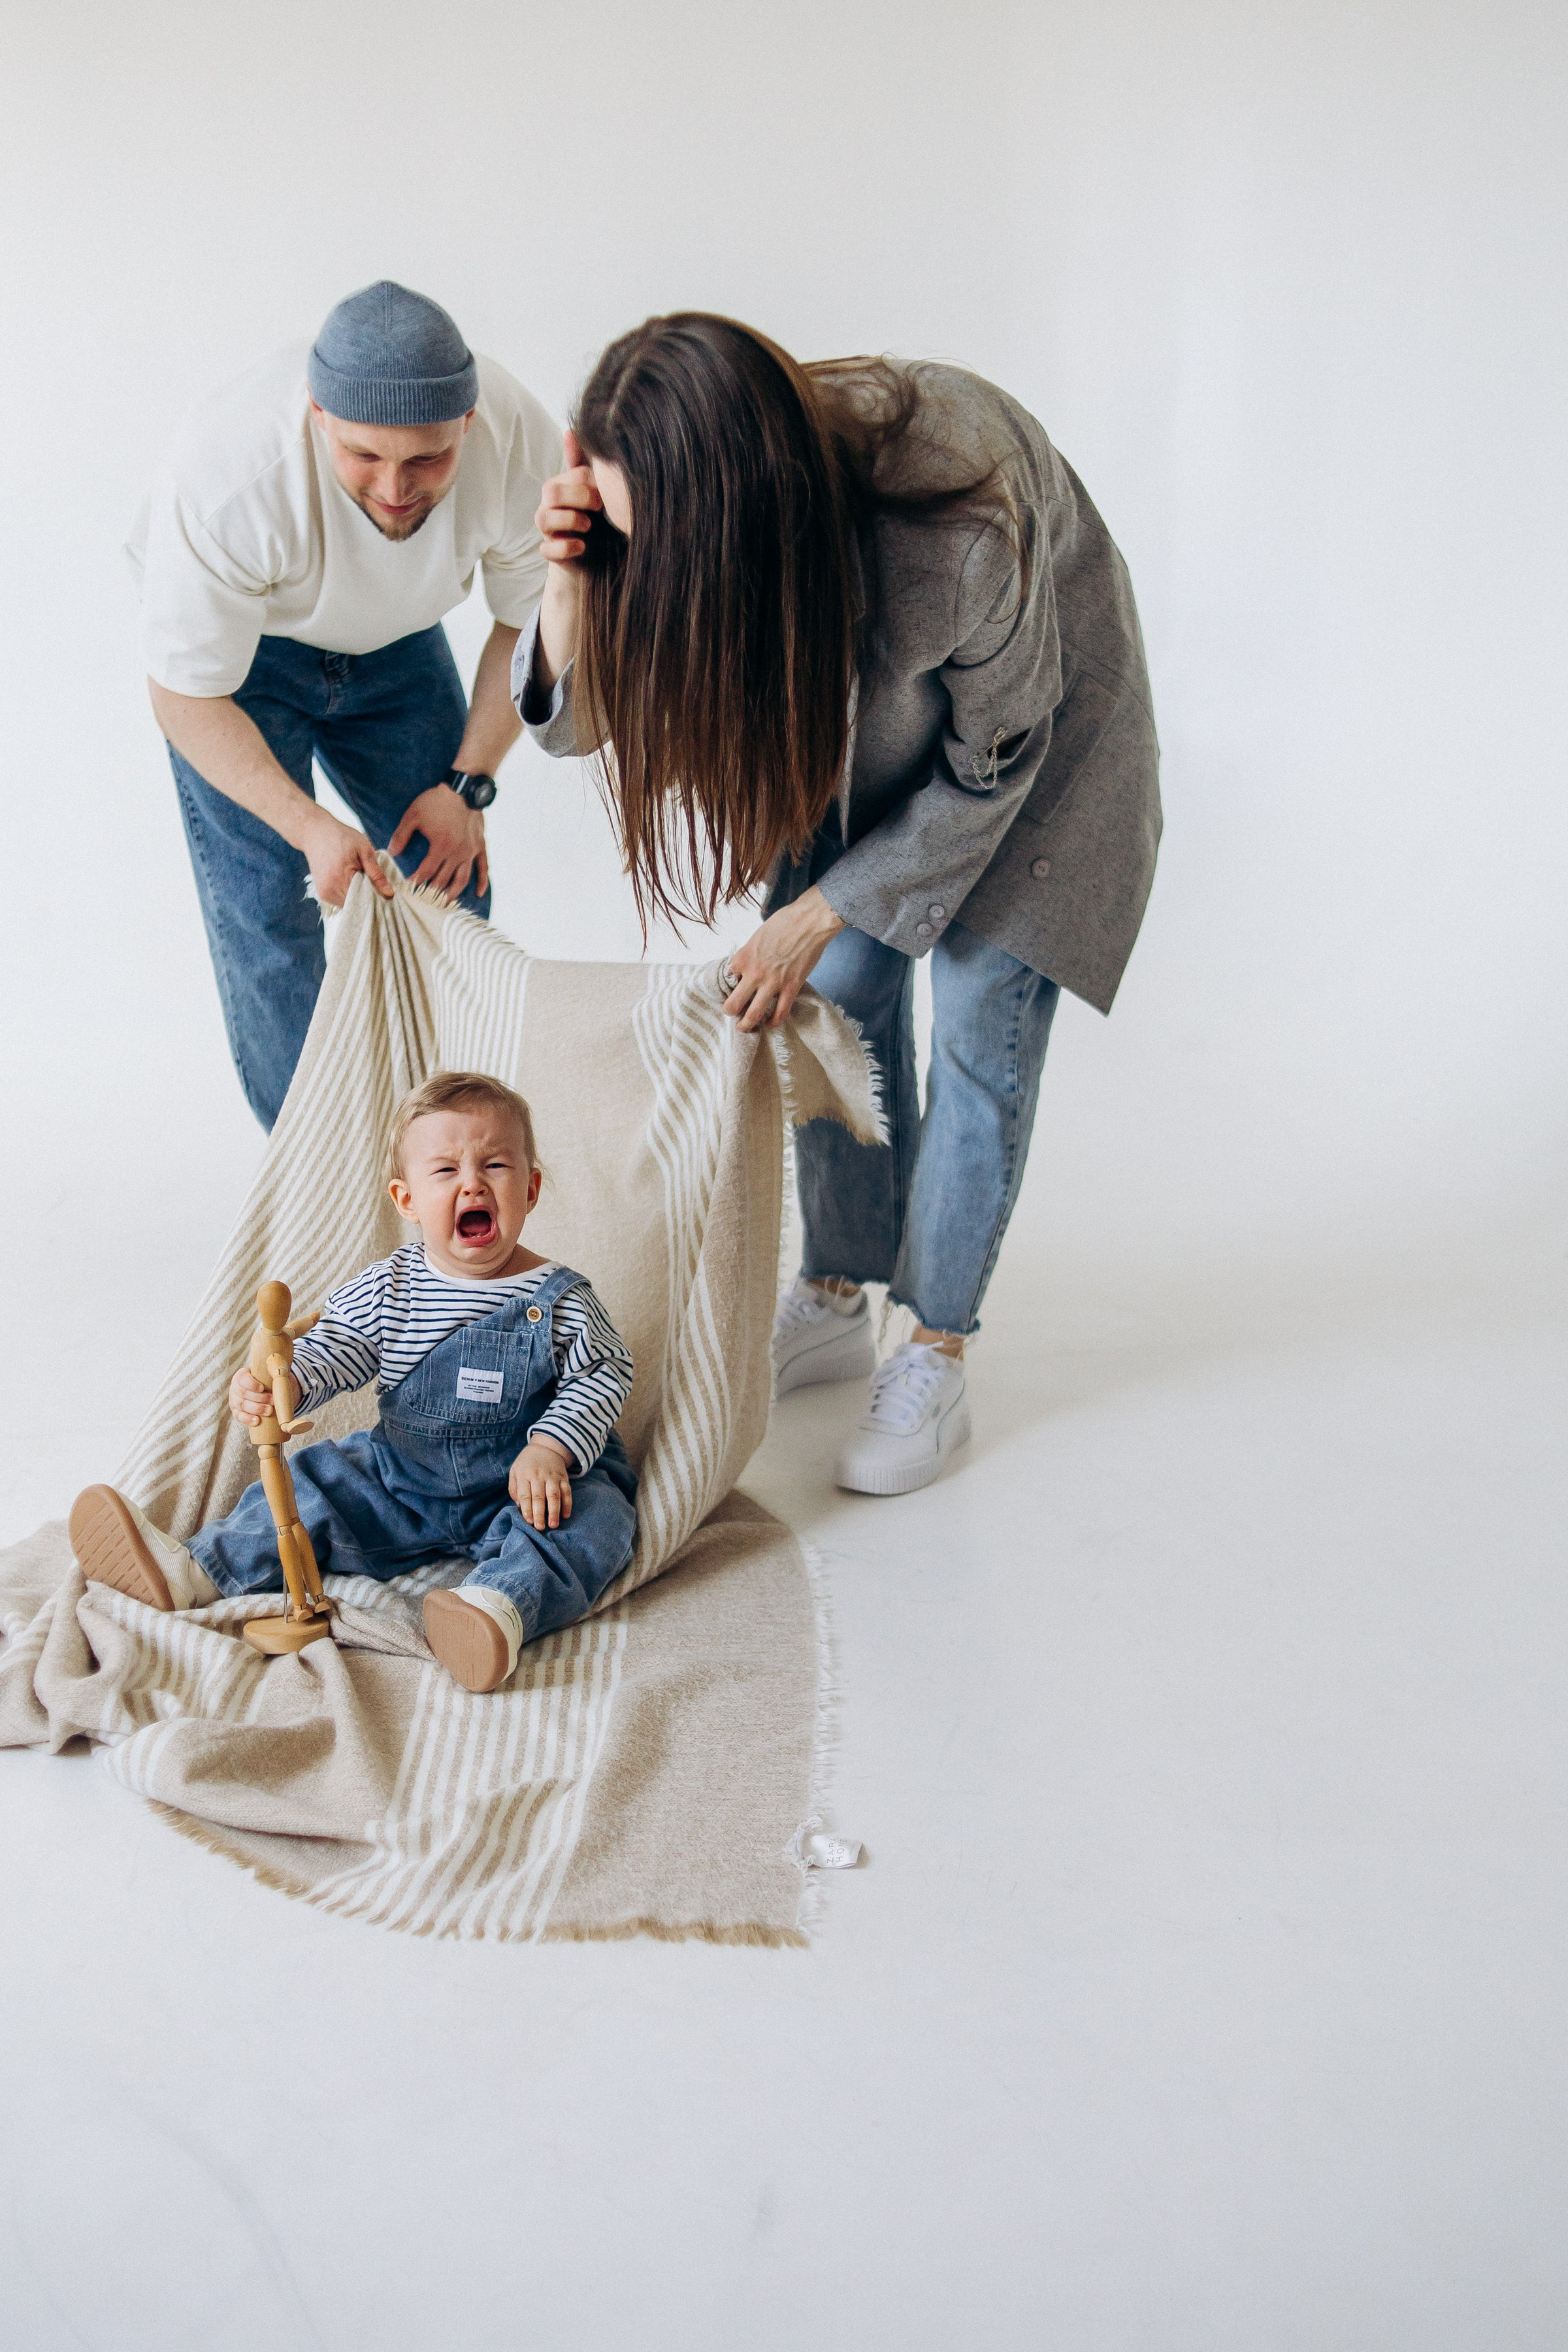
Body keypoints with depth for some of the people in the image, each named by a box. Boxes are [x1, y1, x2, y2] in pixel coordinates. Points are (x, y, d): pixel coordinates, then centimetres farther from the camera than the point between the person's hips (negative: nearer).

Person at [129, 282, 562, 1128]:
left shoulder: (519, 442, -31)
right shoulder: (230, 468, -40)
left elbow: (530, 625, -11)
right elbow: (187, 693, -27)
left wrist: (468, 784, -15)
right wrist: (309, 826, -37)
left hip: (395, 638, 3)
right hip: (236, 641, -3)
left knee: (452, 876, 1)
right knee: (262, 907, -11)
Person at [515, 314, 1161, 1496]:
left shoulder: (957, 535, -43)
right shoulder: (688, 496, -28)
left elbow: (990, 766, -25)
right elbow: (581, 718, -18)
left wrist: (813, 915, -22)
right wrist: (573, 580, -38)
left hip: (1039, 716, -5)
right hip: (865, 701, 5)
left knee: (981, 1022, -5)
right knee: (845, 992, 6)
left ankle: (936, 1359, 10)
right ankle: (835, 1304, 24)